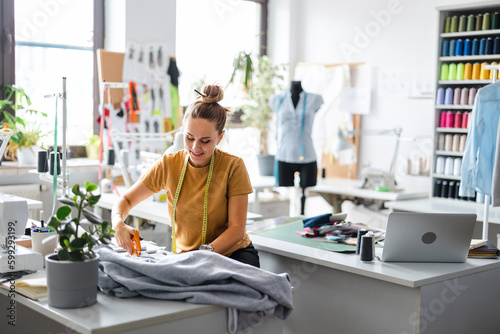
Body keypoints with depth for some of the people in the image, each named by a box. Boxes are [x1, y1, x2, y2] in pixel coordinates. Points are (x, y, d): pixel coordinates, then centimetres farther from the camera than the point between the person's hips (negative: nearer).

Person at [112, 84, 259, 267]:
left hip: (233, 253, -2)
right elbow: (126, 200, 6)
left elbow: (237, 228, -12)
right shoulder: (168, 165, -2)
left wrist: (206, 252, -28)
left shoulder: (233, 166, -10)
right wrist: (119, 224, -17)